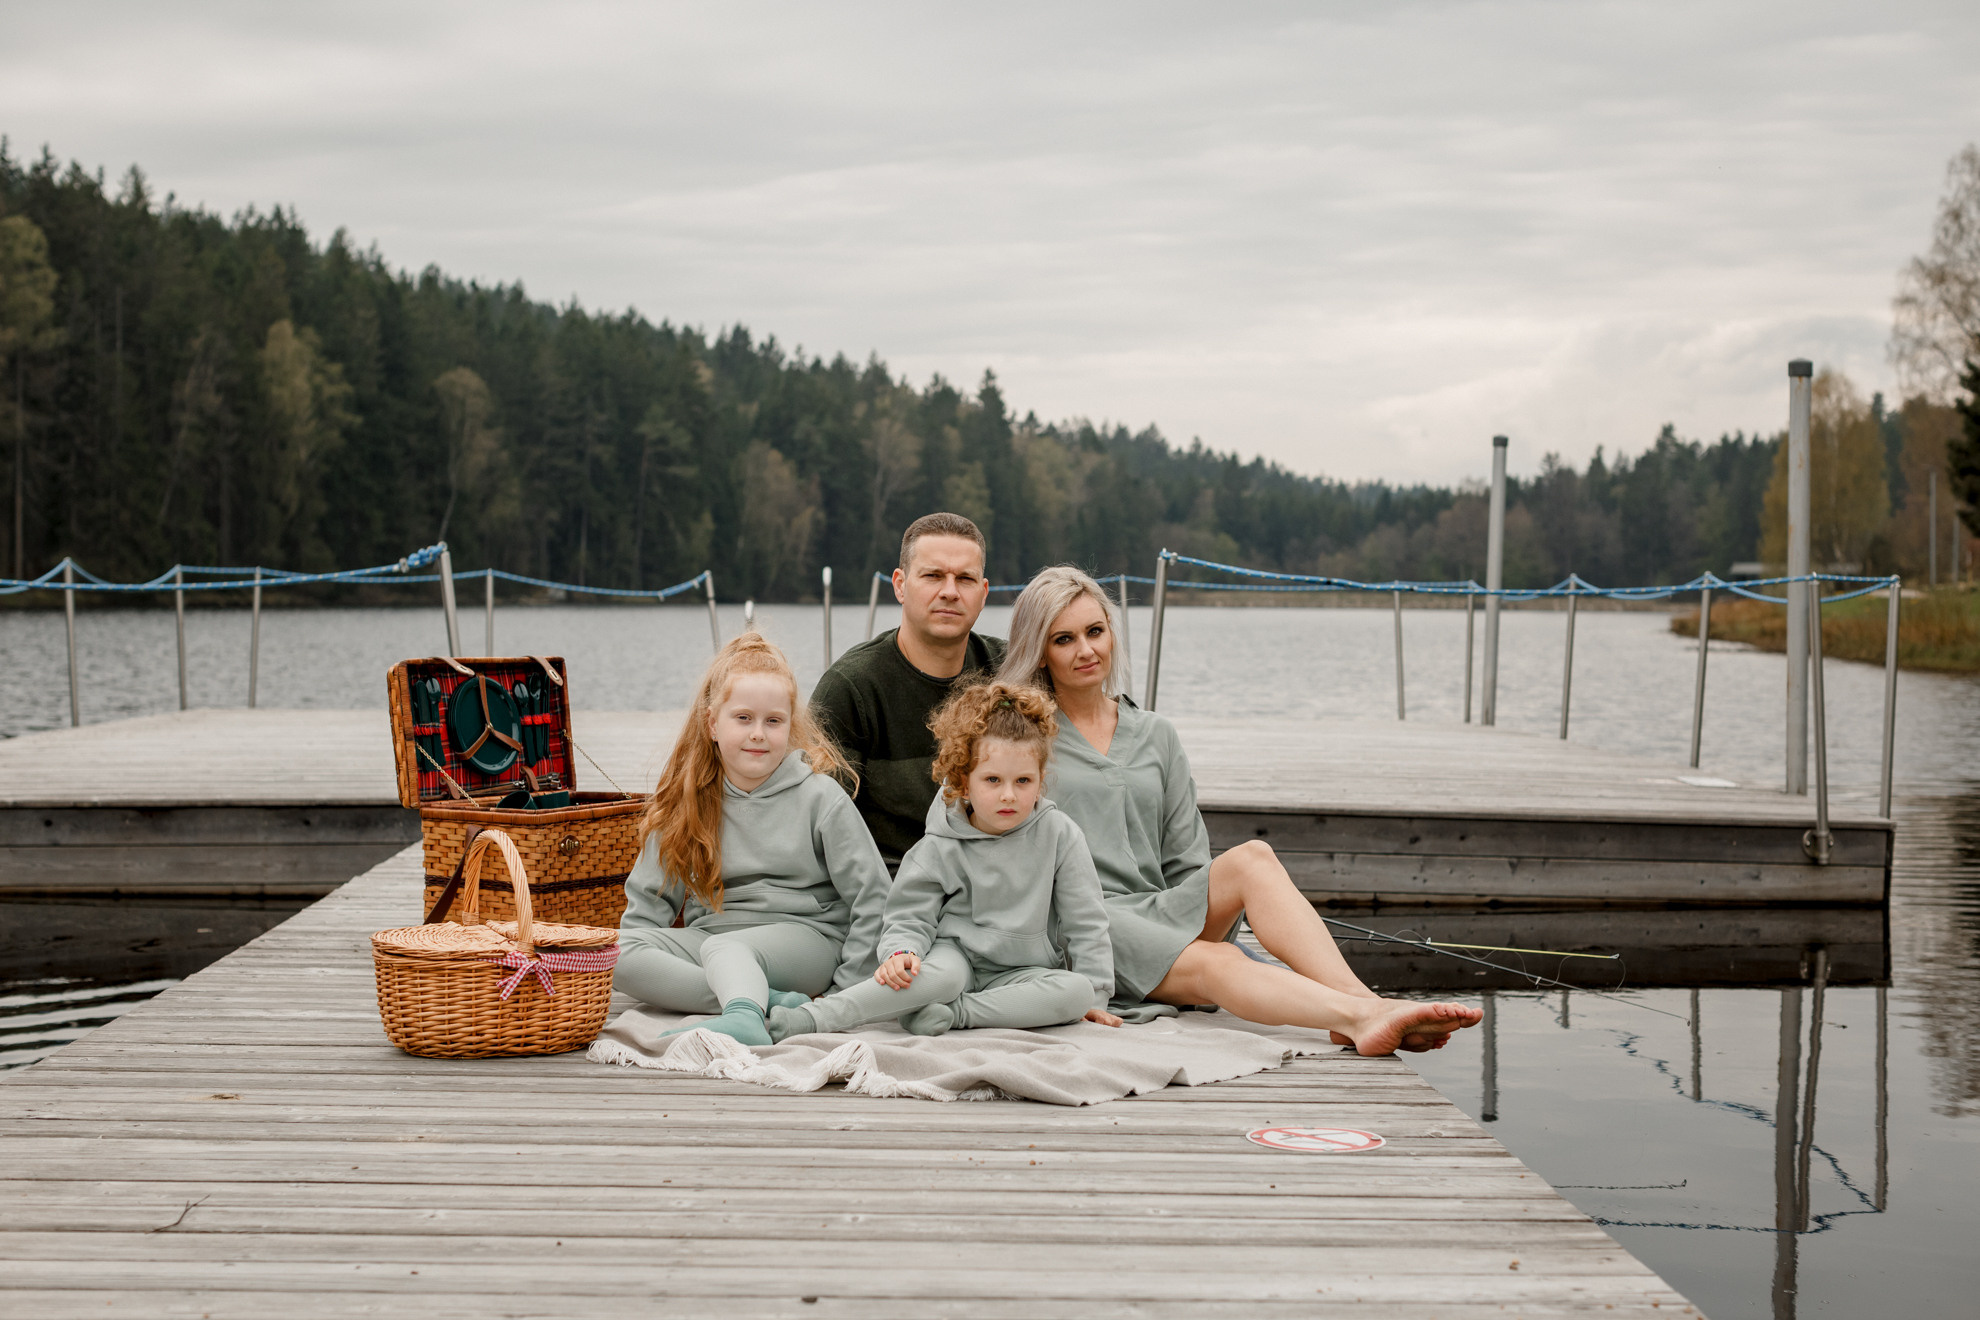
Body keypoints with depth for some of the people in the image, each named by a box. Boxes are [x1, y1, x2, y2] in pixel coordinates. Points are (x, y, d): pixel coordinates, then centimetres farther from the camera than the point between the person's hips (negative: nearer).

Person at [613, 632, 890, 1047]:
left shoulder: (819, 795, -3)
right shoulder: (687, 802, 8)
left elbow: (871, 896, -2)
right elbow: (650, 896, 13)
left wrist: (846, 992, -6)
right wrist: (630, 957, -4)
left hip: (803, 933, -4)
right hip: (708, 932, 5)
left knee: (723, 948, -35)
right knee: (613, 954, -23)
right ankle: (766, 1002, -33)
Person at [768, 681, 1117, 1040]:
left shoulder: (1058, 835, -3)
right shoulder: (940, 848, -4)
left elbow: (1084, 921, 1)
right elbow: (910, 917, -2)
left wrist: (1094, 996, -3)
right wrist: (901, 952, -26)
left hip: (1019, 973, 2)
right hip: (957, 954, -2)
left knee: (1075, 990, -30)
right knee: (941, 972, -38)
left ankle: (952, 1014, -32)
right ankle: (809, 1018, -43)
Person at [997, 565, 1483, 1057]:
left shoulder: (1155, 736, 21)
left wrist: (1217, 915, 0)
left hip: (1156, 913, 5)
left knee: (1251, 857, -24)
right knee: (1213, 962, -32)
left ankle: (1364, 1006, -42)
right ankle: (1355, 1016, -55)